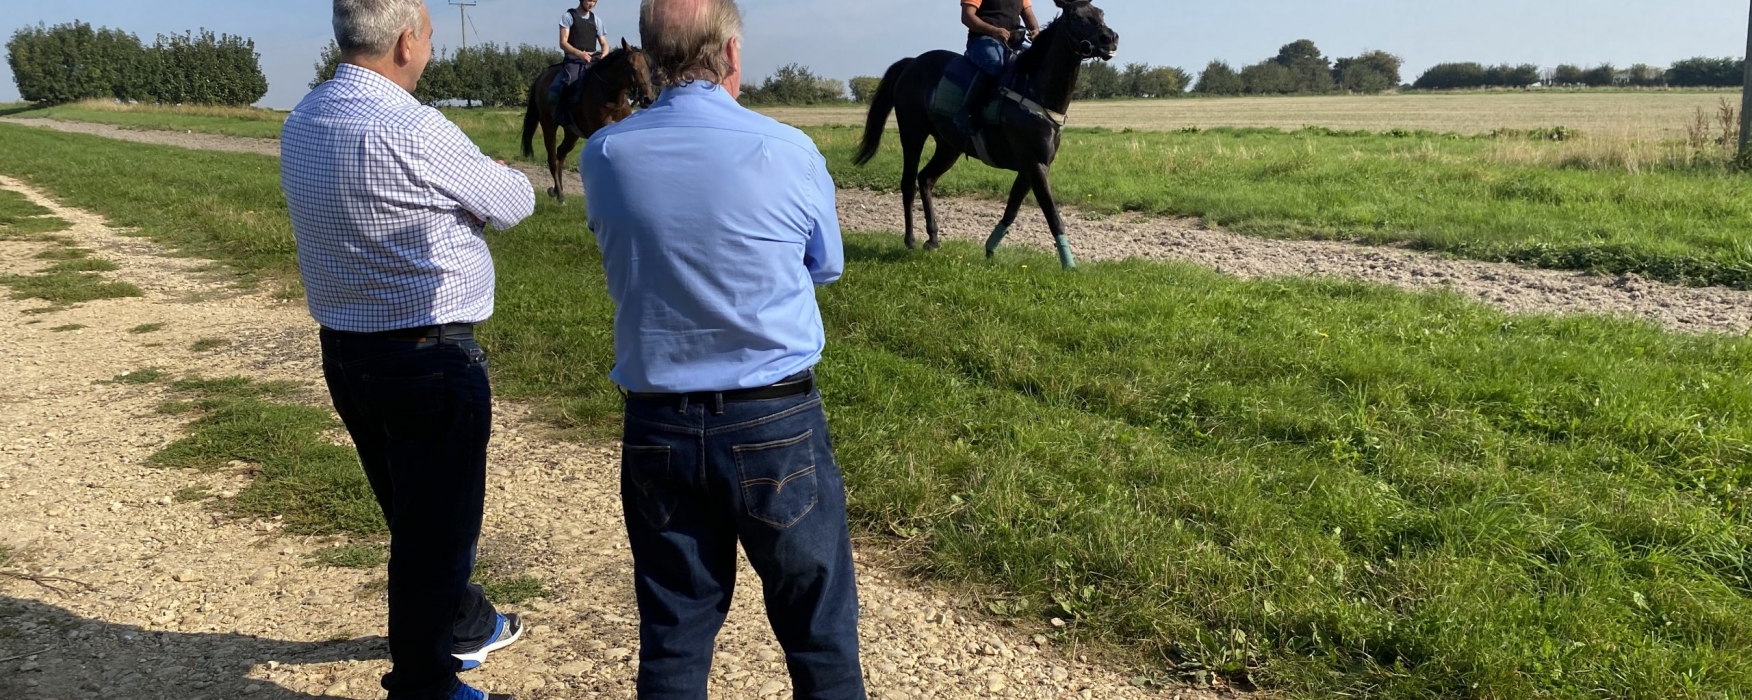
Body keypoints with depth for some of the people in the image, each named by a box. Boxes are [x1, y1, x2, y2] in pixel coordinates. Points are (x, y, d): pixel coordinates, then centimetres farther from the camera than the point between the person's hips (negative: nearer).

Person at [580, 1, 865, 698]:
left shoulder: (602, 157, -3)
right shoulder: (789, 151, -10)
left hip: (656, 430, 3)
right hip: (776, 428, -2)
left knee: (671, 641, 14)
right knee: (820, 637, 11)